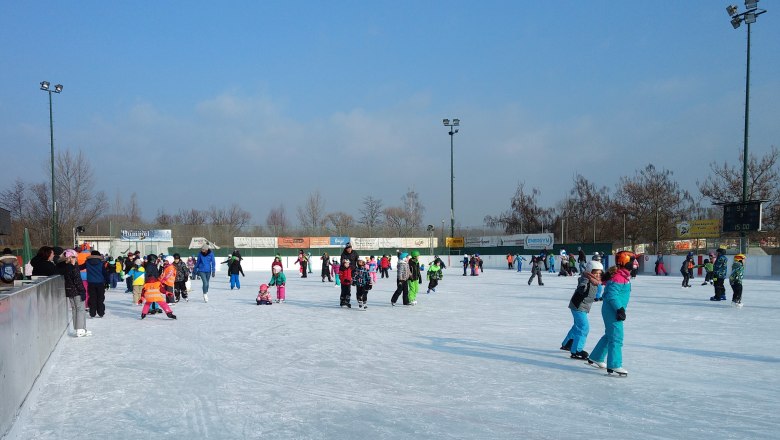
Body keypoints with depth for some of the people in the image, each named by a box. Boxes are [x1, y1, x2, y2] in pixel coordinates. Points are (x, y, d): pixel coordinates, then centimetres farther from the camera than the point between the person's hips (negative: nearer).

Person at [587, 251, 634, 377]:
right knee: (616, 337, -7)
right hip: (612, 310, -11)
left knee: (609, 335, 19)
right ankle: (614, 366, -2)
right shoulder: (618, 277, -20)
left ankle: (595, 358, 30)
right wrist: (620, 309, -25)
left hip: (615, 310, 11)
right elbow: (612, 295, -25)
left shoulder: (624, 275, 11)